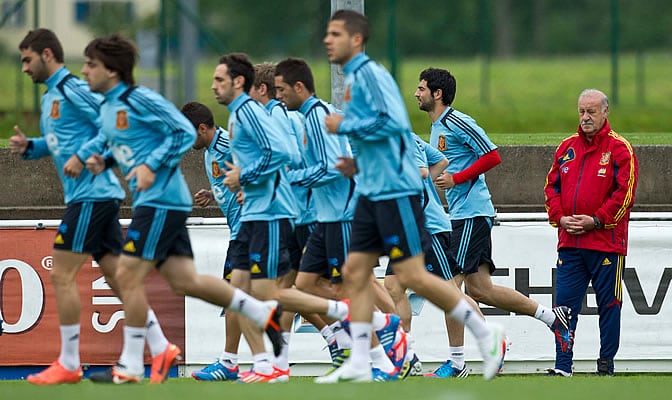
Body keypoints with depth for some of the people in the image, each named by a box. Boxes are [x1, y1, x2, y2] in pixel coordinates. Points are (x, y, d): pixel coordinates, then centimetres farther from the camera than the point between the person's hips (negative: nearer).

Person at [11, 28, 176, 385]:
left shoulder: (72, 90, -12)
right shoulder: (51, 96, 18)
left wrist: (83, 158, -19)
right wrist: (28, 146, 11)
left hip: (92, 193, -10)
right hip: (87, 195, 10)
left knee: (62, 275, -7)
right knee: (116, 276, 9)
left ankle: (68, 364, -4)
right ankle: (160, 349, 10)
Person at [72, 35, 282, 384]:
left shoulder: (139, 99, -12)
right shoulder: (106, 108, 14)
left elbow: (185, 131, -14)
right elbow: (108, 142, 28)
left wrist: (152, 166, -20)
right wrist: (99, 160, 6)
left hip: (161, 200, -9)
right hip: (150, 202, 9)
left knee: (128, 275, -9)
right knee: (184, 281, 7)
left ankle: (130, 366, -4)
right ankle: (264, 313, 16)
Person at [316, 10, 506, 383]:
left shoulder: (370, 74, -12)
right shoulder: (354, 79, 17)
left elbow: (392, 122, -24)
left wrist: (345, 125, -15)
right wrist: (359, 163, 15)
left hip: (395, 190, -10)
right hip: (374, 192, 10)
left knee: (412, 276, -9)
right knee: (355, 272, 4)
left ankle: (486, 332, 2)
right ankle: (359, 363, 5)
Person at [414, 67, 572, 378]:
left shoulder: (457, 123, -11)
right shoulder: (436, 129, 20)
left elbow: (492, 157, -16)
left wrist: (455, 179, -17)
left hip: (472, 214, -10)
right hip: (460, 214, 10)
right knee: (479, 288, 5)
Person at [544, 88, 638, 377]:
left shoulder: (619, 149, -4)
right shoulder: (567, 148, 13)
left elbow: (625, 193, -10)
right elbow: (551, 186, 15)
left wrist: (596, 220, -14)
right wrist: (560, 217, -1)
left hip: (606, 242, -4)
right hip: (570, 242, 5)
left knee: (609, 304, 3)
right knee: (565, 302, 0)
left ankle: (606, 363, 11)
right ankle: (562, 365, 2)